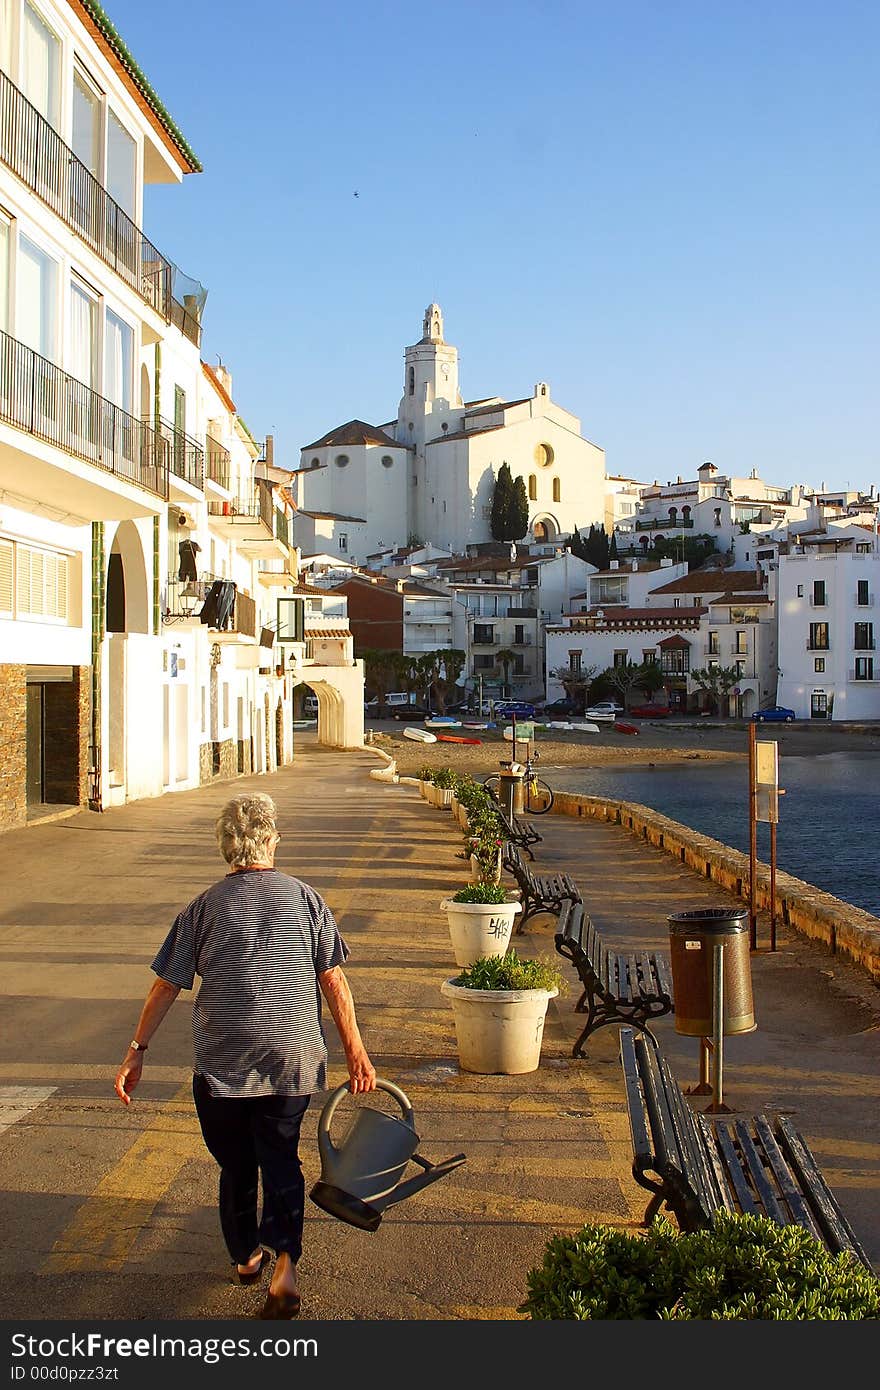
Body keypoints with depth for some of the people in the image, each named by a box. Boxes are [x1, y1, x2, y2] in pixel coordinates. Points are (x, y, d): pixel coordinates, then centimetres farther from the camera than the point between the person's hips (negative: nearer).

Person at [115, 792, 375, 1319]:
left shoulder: (206, 906, -2)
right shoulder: (305, 897, -2)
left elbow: (167, 985, -1)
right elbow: (334, 980, -2)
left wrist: (138, 1050, 8)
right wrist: (355, 1051, 4)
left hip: (223, 1062, 0)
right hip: (292, 1057, 0)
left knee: (236, 1163, 18)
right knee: (281, 1157, 12)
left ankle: (246, 1256, 34)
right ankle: (285, 1262, -5)